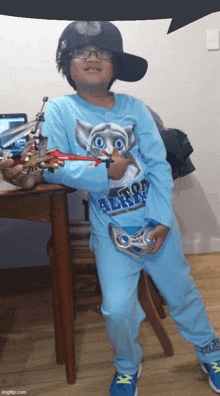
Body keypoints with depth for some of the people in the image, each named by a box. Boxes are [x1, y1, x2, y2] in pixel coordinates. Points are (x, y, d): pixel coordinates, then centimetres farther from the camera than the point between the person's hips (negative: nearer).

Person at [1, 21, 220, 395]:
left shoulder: (134, 107, 0)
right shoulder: (60, 109, -3)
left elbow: (159, 165, -4)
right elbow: (52, 168, -10)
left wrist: (162, 219, -12)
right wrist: (104, 173, -19)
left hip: (156, 222, 2)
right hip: (110, 229, -1)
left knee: (182, 292, 14)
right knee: (117, 308, -5)